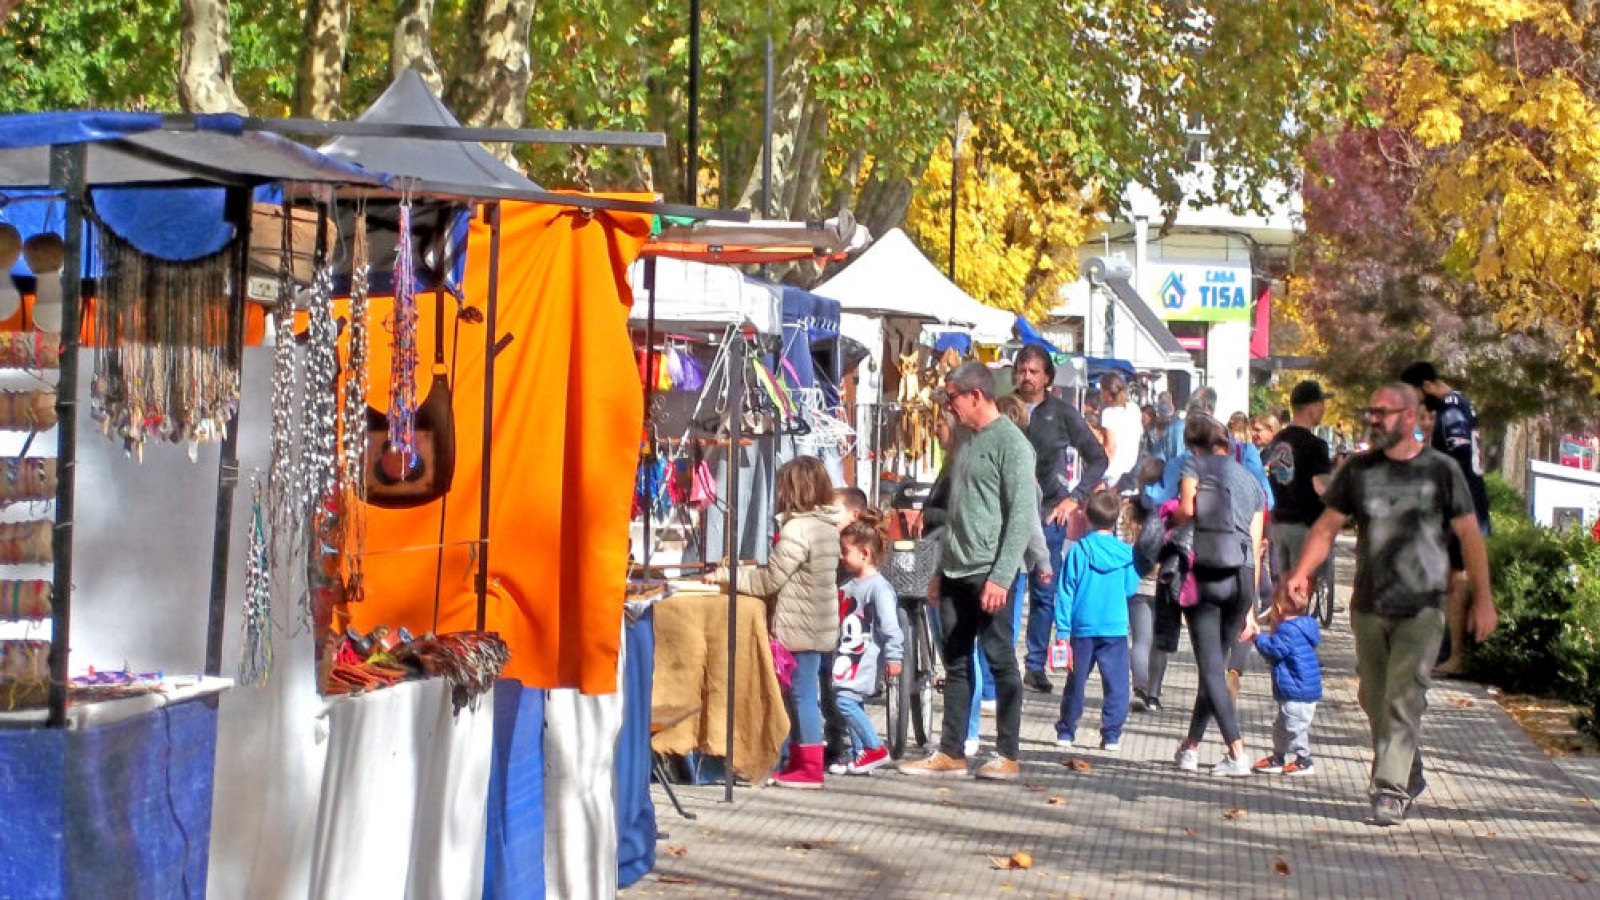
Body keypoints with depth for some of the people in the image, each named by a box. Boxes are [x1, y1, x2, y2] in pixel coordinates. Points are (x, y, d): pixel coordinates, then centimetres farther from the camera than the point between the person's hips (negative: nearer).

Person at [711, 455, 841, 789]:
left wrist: (726, 575, -7)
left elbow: (770, 580, -16)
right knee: (802, 694, 14)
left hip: (801, 627, -9)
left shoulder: (798, 529, -18)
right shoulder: (825, 525, 11)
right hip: (816, 624, 9)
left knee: (802, 694, -3)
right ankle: (800, 761, 20)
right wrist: (743, 570, 15)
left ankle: (809, 768, 1)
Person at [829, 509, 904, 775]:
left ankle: (875, 748, -9)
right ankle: (859, 755, 16)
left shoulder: (878, 586, -13)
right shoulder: (850, 584, 16)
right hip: (847, 656, 9)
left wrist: (893, 656, -21)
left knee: (846, 700, -17)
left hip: (865, 658, -9)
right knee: (852, 704, 10)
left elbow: (890, 625, -18)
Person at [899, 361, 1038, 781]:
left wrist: (1001, 577, -20)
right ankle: (950, 753, 14)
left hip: (989, 573, -8)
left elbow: (1022, 515, -15)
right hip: (956, 573, 8)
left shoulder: (1010, 443, -9)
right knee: (956, 664, 9)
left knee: (1000, 661, -1)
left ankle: (1007, 755, 5)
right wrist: (940, 570, 19)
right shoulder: (968, 443, 17)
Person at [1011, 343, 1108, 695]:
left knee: (1044, 592, 6)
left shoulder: (1062, 414, 2)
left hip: (1048, 512, 1)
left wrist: (1075, 498, -2)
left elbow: (1097, 458, 7)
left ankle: (1036, 666, 15)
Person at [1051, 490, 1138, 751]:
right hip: (1115, 629, 0)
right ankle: (1112, 735, 1)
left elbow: (1065, 592, -5)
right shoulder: (1126, 553, -3)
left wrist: (1062, 630, -1)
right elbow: (1130, 588, 8)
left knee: (1076, 683, 12)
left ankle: (1066, 732, 18)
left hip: (1082, 629, 0)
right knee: (1116, 683, 5)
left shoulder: (1078, 551, -6)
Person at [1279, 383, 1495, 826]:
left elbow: (1469, 535, 1)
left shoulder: (1441, 470, -2)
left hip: (1422, 609, -4)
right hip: (1369, 606, 4)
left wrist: (1482, 598, -1)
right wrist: (1299, 574, -11)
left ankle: (1390, 789, -11)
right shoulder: (1357, 470, 6)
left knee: (1404, 699, -12)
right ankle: (1410, 775, 29)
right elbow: (1327, 526, 4)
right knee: (1374, 699, 11)